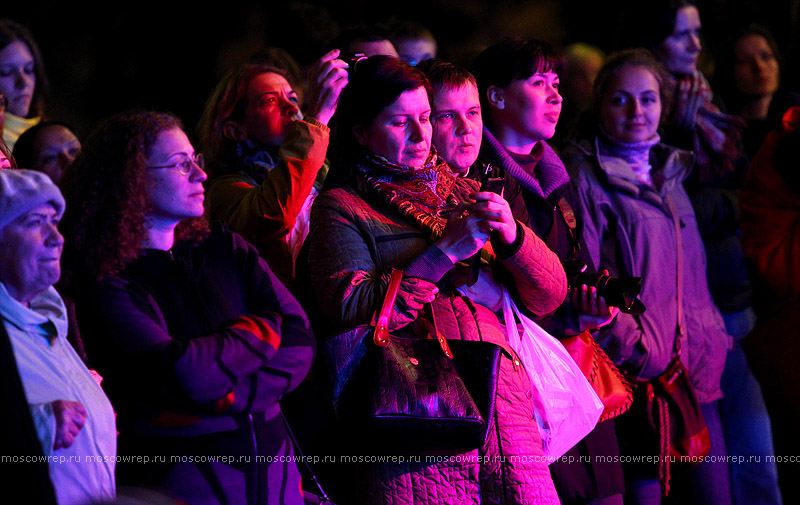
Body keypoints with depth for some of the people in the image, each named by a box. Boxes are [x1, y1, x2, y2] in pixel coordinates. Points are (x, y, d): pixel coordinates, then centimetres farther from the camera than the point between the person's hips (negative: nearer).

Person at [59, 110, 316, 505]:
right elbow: (183, 374, -23)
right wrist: (265, 329, -8)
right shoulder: (106, 286, -11)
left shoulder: (223, 248, 6)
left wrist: (219, 400, -17)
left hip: (271, 460, 5)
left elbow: (300, 344, -4)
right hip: (180, 472, -5)